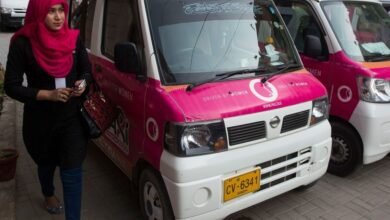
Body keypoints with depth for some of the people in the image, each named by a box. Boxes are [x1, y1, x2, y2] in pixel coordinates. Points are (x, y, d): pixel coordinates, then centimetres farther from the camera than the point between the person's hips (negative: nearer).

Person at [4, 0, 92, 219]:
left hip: (72, 117, 1)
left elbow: (87, 70, 7)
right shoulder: (23, 43, -16)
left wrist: (82, 83, -15)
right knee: (46, 163, 24)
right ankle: (49, 196, 56)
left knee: (72, 171, -3)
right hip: (40, 120, 0)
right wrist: (48, 95, -23)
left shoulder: (74, 38, -5)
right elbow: (11, 86, -13)